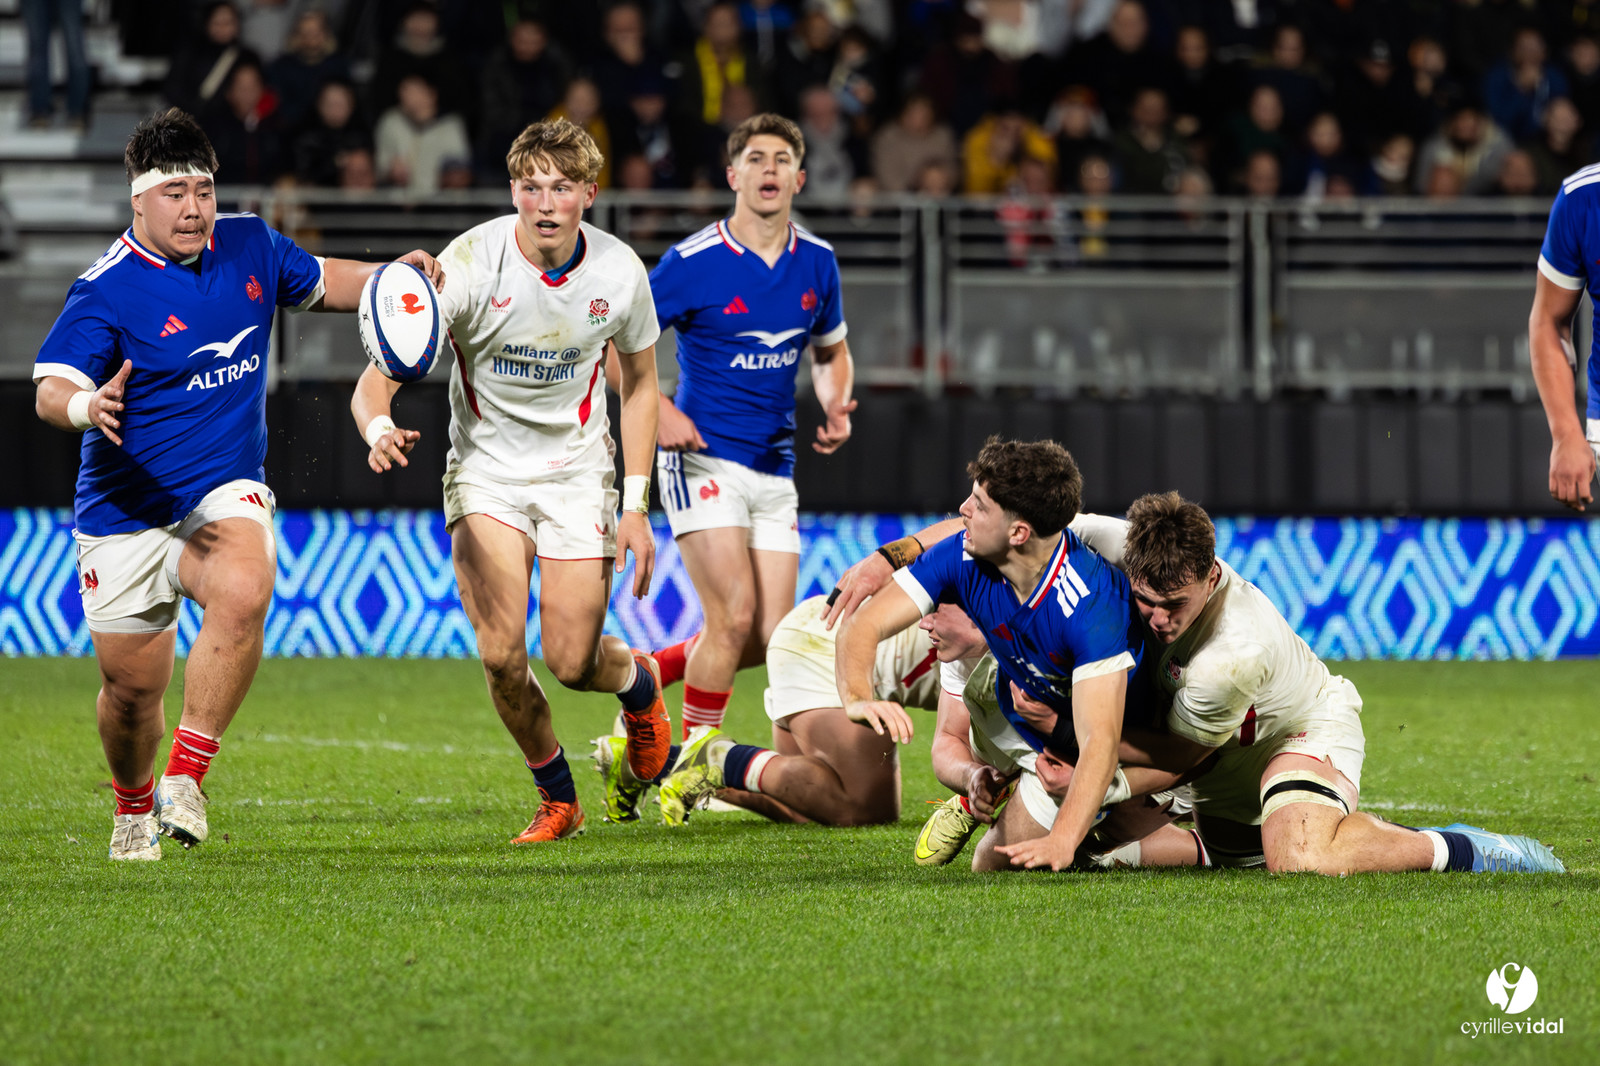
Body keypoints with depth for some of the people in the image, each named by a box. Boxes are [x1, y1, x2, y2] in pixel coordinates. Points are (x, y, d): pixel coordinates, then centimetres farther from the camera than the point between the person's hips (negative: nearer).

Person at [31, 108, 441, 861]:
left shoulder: (249, 246, 2)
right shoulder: (106, 290, -14)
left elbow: (321, 283, 22)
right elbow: (51, 390, -23)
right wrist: (88, 406, -47)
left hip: (225, 494, 2)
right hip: (126, 510, -2)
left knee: (243, 595, -32)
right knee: (132, 689, 6)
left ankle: (186, 775, -22)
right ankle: (134, 806, 39)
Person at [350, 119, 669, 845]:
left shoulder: (618, 270, -11)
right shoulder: (471, 262, -19)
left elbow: (639, 383, 6)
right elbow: (377, 377, -22)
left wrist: (636, 506, 0)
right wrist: (380, 429, -45)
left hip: (577, 470, 1)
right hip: (485, 466, -1)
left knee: (571, 663, -6)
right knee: (501, 654, -16)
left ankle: (636, 679, 32)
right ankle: (557, 798, 9)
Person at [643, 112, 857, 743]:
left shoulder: (817, 262, 5)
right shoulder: (693, 263, -11)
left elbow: (832, 352, 22)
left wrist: (836, 409, 1)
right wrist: (659, 409, -17)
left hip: (774, 471, 6)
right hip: (704, 458, -6)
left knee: (770, 637, 0)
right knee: (735, 615, -18)